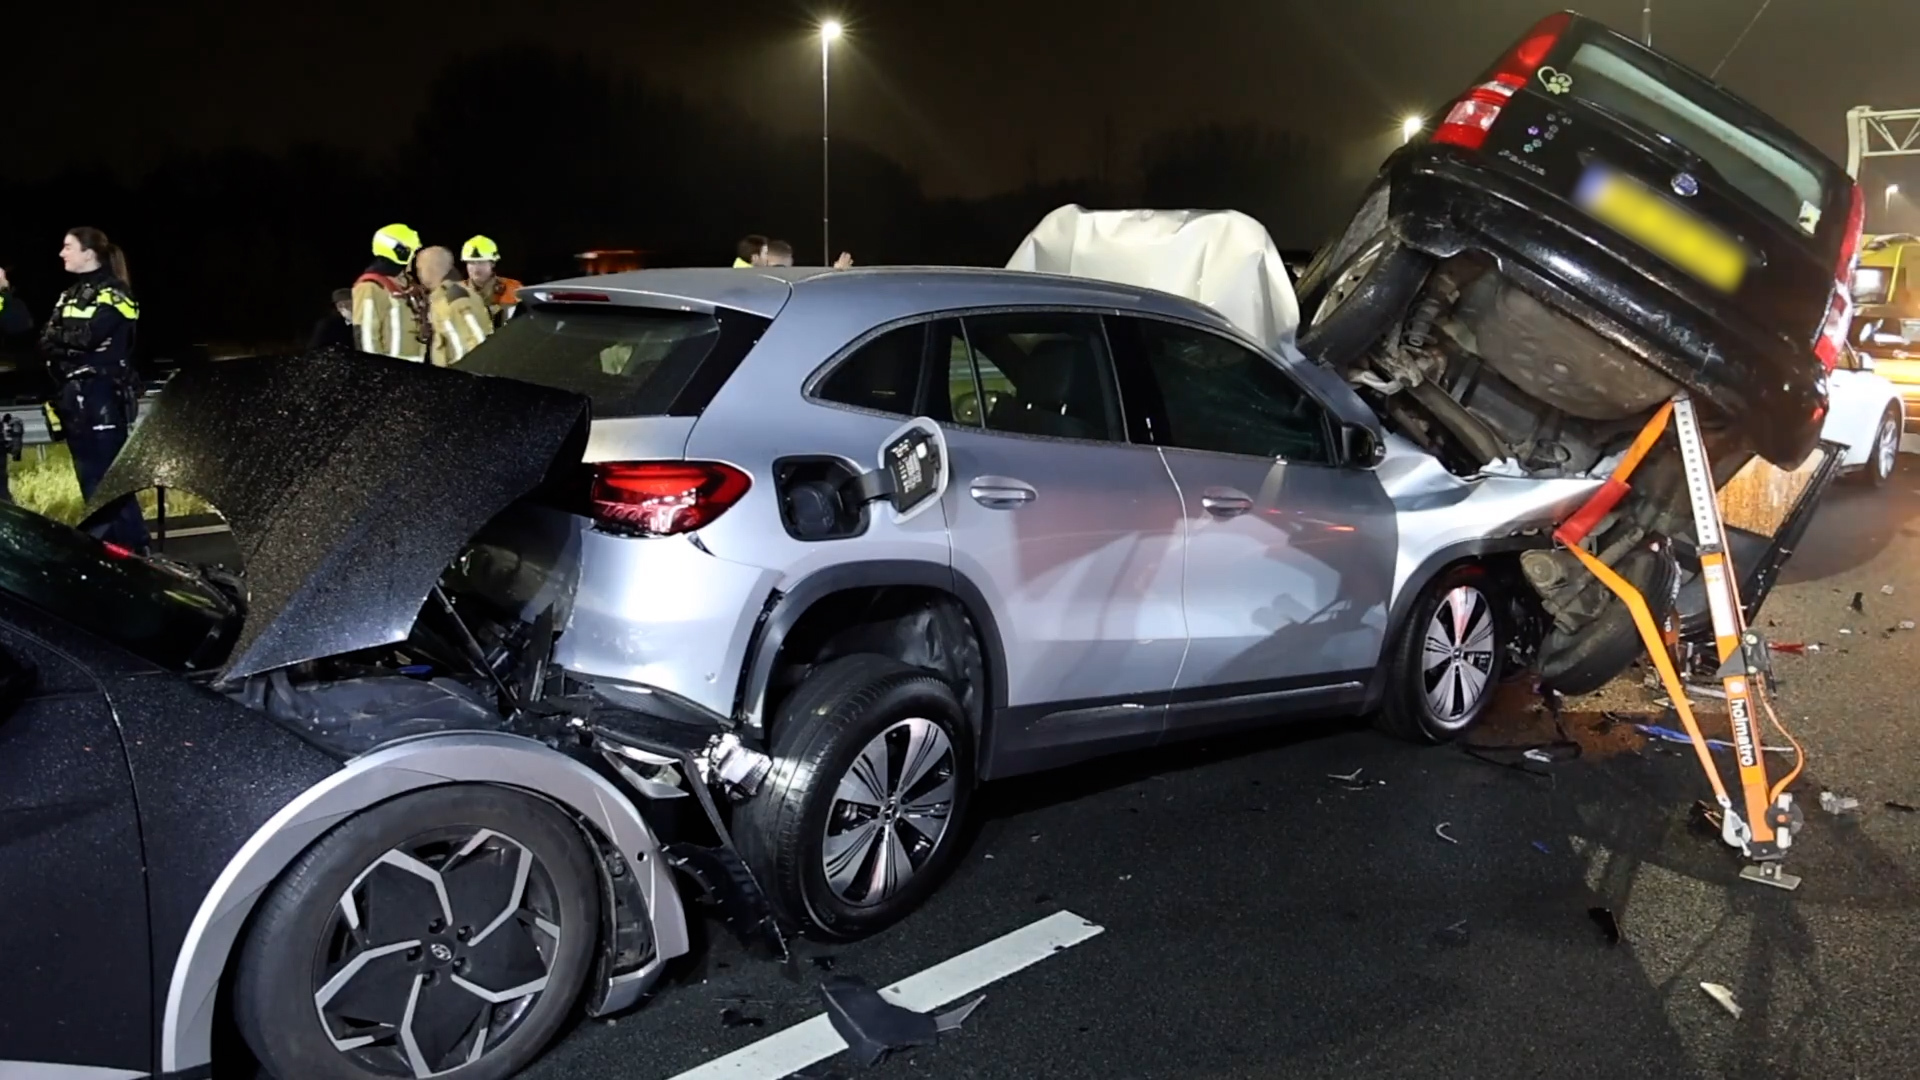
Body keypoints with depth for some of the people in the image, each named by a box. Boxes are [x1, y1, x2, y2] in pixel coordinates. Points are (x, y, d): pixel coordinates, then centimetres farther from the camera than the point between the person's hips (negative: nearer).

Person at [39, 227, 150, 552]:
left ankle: (133, 550, -6)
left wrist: (57, 337, -3)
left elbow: (87, 337, -19)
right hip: (73, 398, 8)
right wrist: (67, 341, -10)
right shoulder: (70, 295, 19)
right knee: (90, 479, 10)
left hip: (102, 398, -8)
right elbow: (46, 341, 10)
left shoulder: (114, 293, -6)